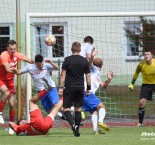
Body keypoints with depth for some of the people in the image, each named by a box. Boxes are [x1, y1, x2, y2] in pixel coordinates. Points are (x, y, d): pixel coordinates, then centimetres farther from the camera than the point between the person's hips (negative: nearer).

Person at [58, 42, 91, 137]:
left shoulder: (67, 60, -3)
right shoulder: (85, 61, 4)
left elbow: (63, 74, -5)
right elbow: (88, 76, 6)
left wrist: (61, 87, -3)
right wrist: (89, 88, 15)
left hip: (69, 87, -3)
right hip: (80, 87, 3)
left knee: (66, 108, 1)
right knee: (78, 109, 10)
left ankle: (73, 124, -23)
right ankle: (77, 130, 7)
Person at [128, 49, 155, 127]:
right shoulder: (141, 64, -12)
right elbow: (136, 73, 7)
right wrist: (132, 83, 8)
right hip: (146, 84, 1)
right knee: (142, 102, -10)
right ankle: (140, 122, -1)